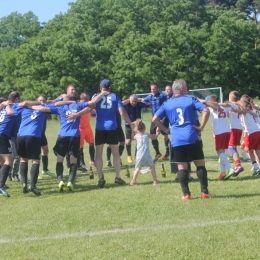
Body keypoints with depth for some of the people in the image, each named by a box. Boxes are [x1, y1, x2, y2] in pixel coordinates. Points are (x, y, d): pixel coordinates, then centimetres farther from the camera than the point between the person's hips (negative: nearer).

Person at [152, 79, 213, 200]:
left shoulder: (167, 104, 12)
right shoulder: (190, 99, 4)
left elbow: (155, 119, 7)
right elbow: (206, 111, -8)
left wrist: (166, 130, 13)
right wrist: (201, 127, -3)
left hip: (176, 139, 2)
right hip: (191, 137, -2)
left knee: (181, 167, 7)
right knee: (200, 163, 6)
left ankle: (186, 194, 5)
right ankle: (204, 192, 4)